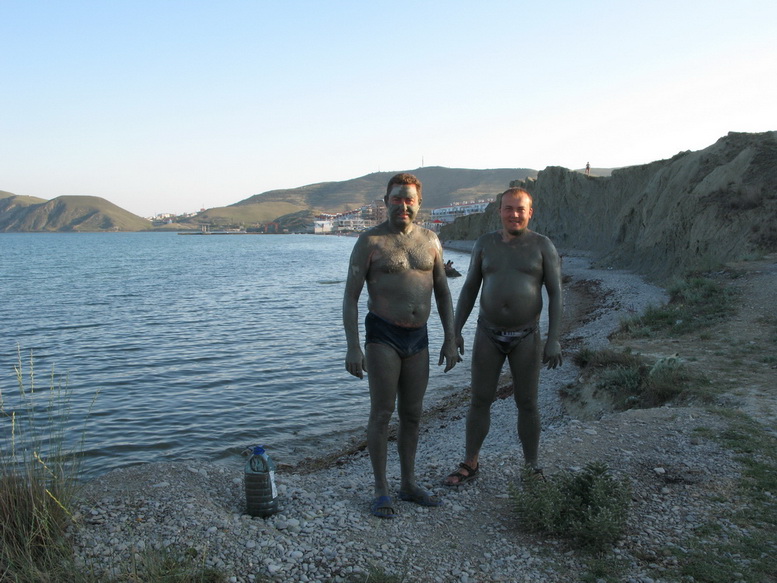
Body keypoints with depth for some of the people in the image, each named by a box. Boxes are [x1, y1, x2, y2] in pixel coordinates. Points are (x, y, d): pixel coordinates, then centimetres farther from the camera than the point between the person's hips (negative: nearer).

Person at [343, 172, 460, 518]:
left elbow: (443, 293, 12)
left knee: (413, 413, 12)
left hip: (418, 337, 5)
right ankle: (381, 491, 13)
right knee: (382, 412, -1)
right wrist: (352, 347, -14)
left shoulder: (430, 241, 7)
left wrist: (450, 340, 6)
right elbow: (351, 297, -7)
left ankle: (409, 484, 26)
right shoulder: (369, 242, -7)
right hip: (383, 335, -5)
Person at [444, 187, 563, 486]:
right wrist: (455, 331, 0)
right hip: (488, 334, 2)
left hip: (526, 337, -2)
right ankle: (470, 465, 21)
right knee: (479, 400, 6)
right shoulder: (485, 243, 2)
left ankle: (531, 467, 24)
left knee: (527, 404, 6)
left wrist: (554, 339, -13)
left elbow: (556, 294, -5)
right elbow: (469, 290, 6)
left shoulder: (542, 245, -4)